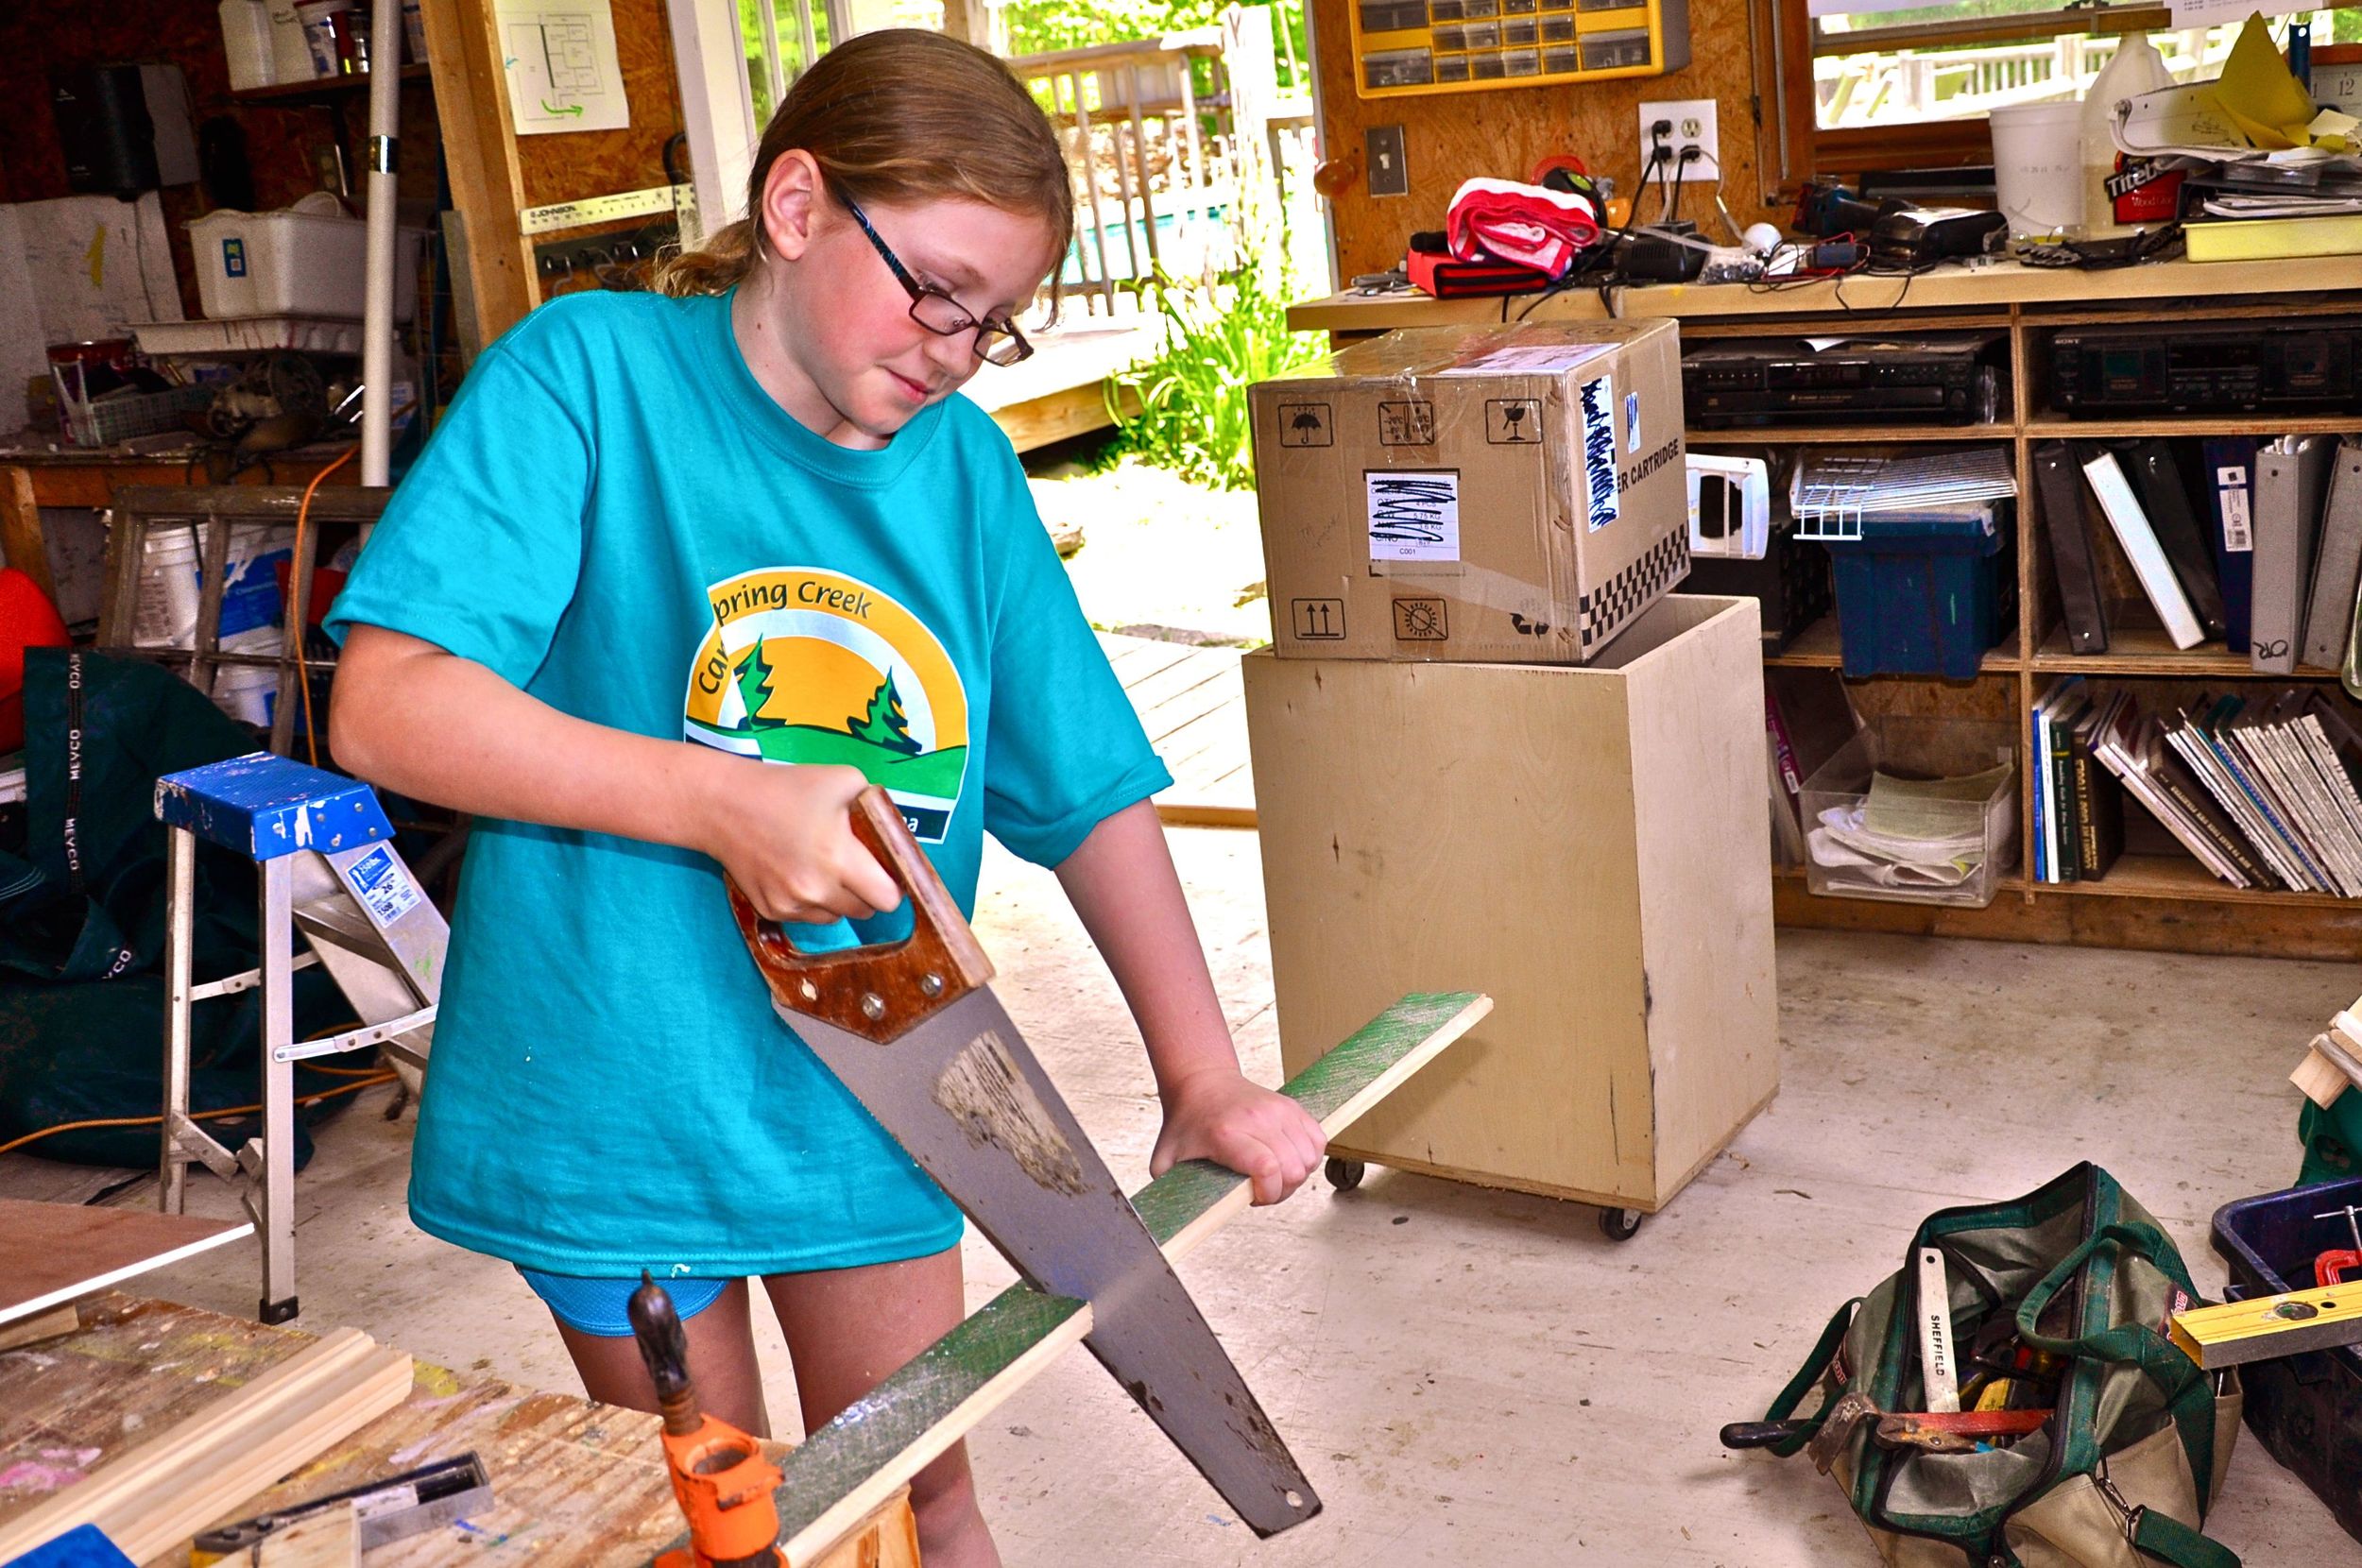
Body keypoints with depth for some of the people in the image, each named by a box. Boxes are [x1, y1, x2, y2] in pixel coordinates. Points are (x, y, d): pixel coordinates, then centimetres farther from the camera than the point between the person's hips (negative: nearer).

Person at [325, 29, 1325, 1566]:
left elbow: (1093, 792, 2)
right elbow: (387, 707, -20)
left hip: (870, 1094, 4)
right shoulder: (589, 371, -13)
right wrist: (721, 805, -29)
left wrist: (1204, 1076, -5)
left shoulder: (966, 467, 0)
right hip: (619, 1093, -3)